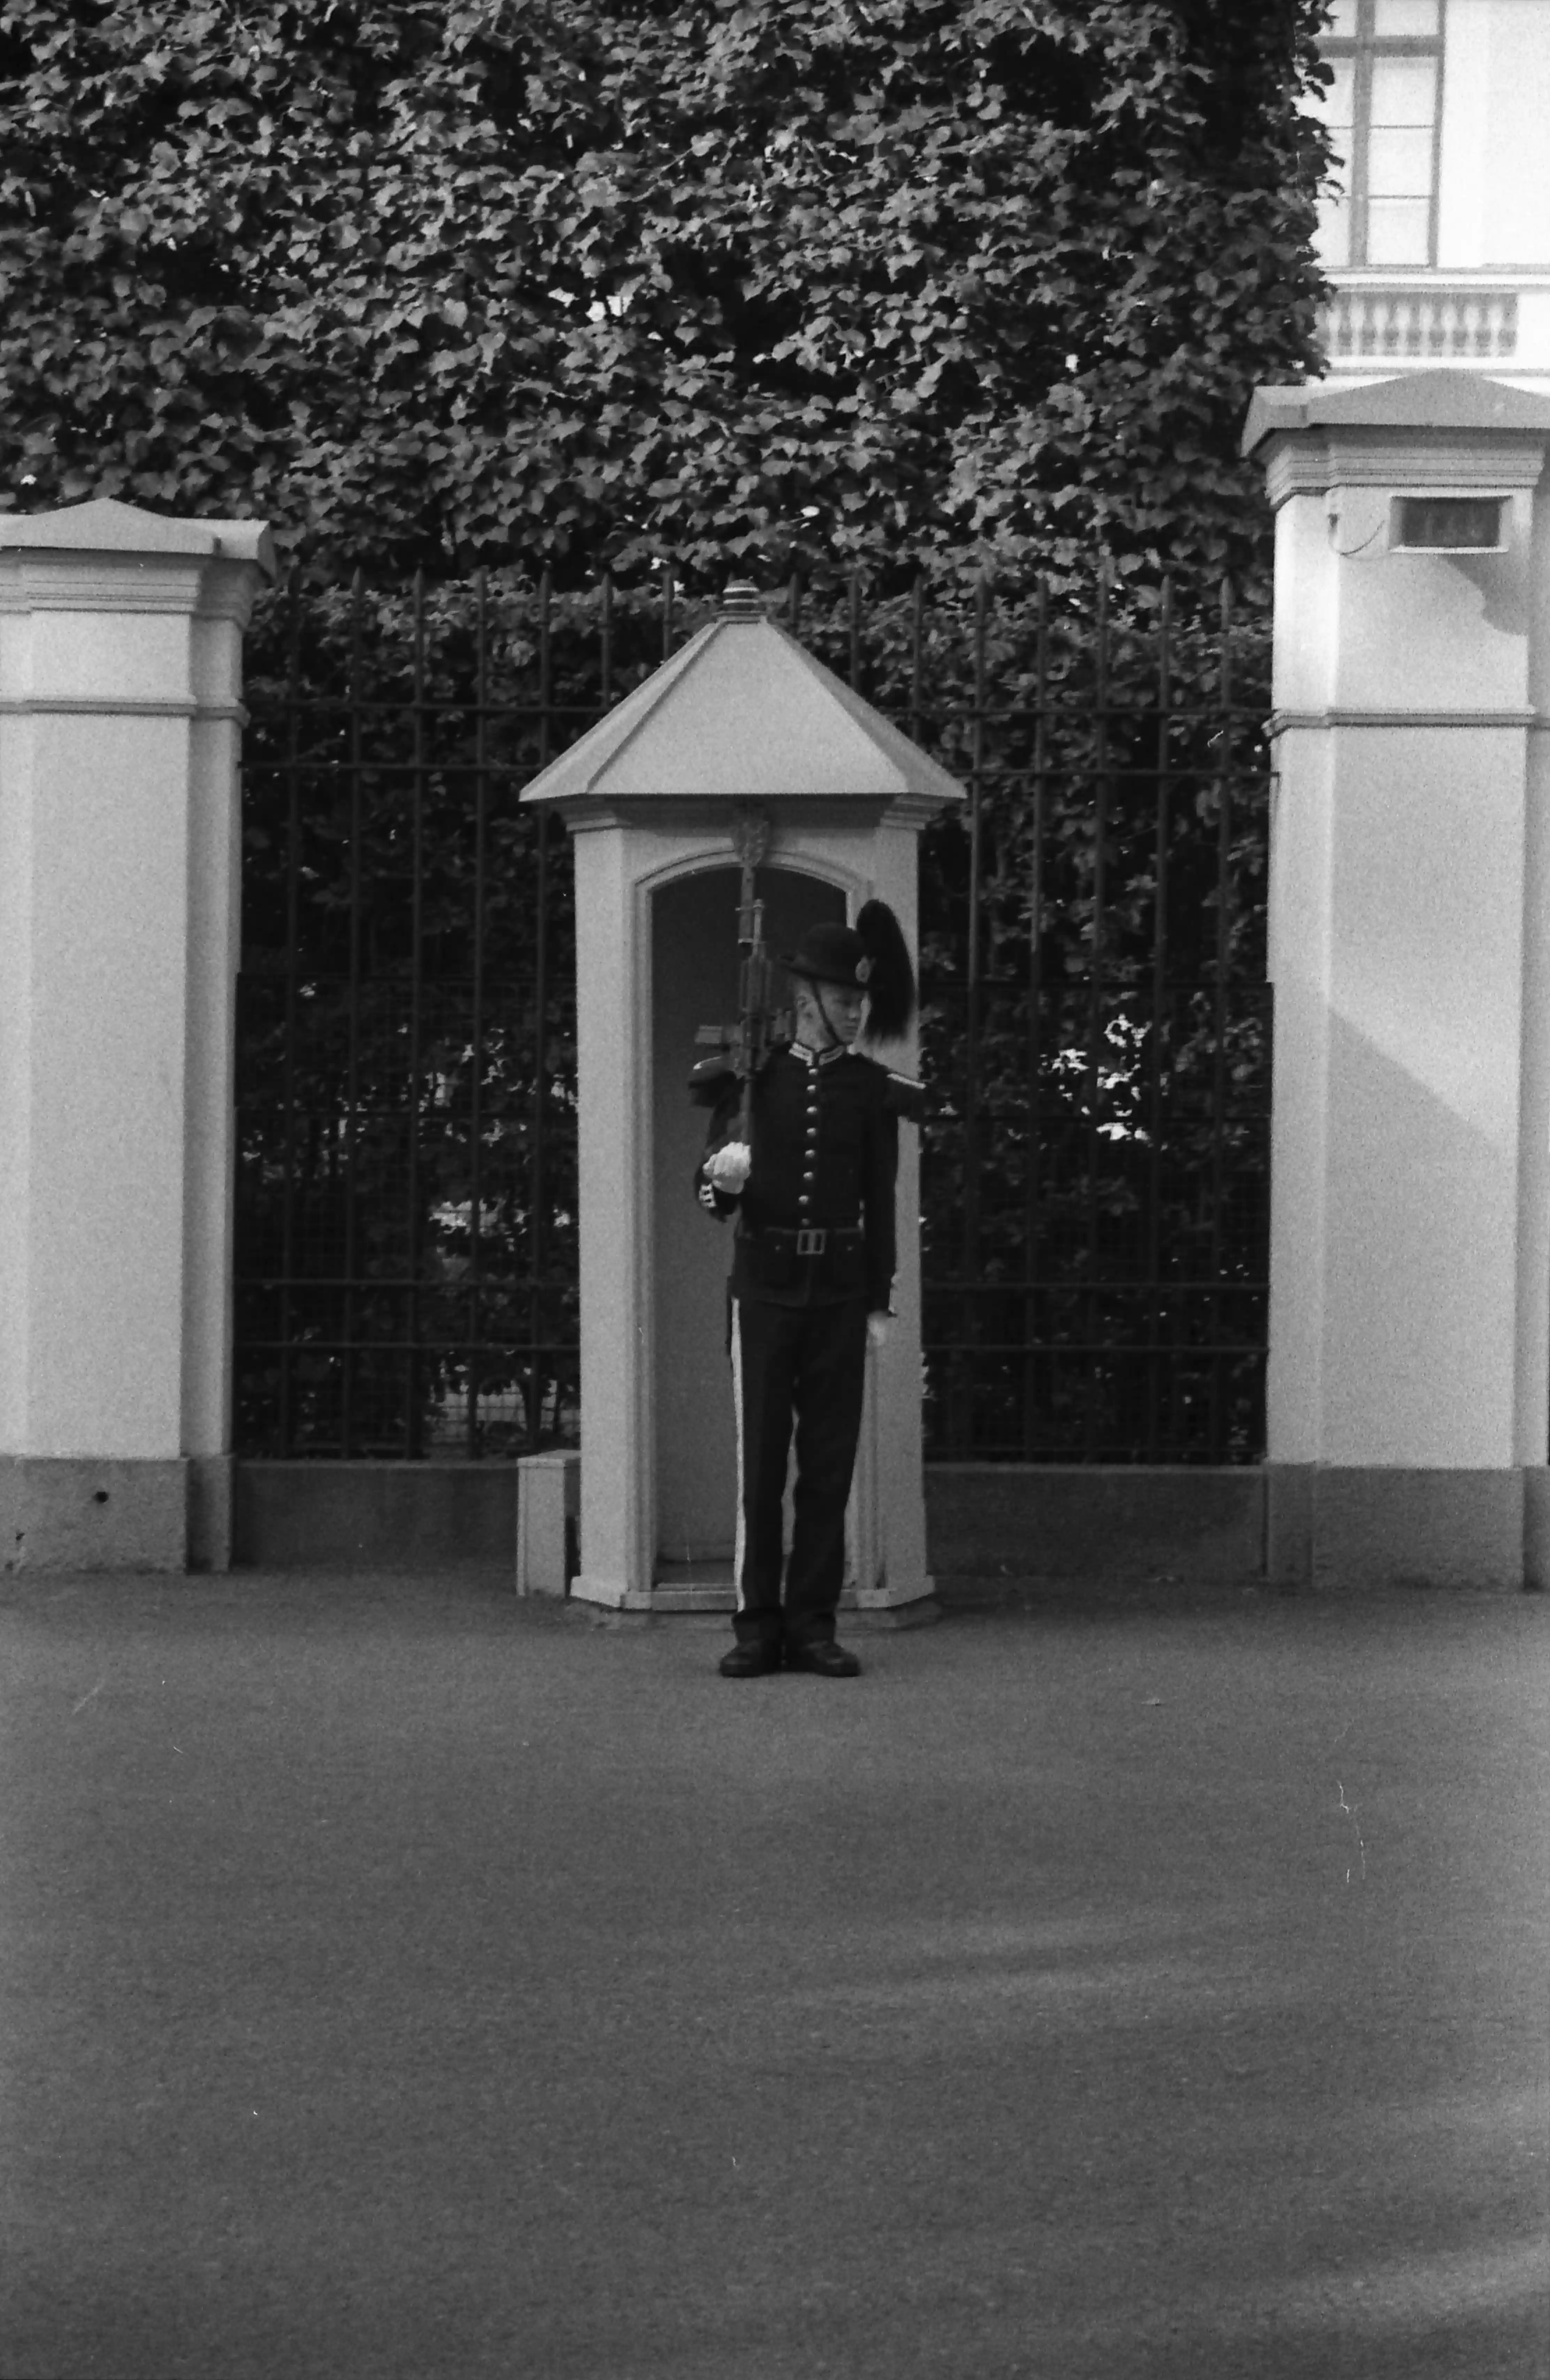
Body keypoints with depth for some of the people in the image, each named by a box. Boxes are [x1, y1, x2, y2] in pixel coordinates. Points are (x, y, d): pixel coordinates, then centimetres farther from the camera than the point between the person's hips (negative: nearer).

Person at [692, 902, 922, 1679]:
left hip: (839, 1289, 2)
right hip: (764, 1285, -2)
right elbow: (711, 1195, 1)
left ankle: (812, 1626, 7)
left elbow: (880, 1201, 8)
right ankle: (757, 1626, 3)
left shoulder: (872, 1089, 5)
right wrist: (721, 1179, -23)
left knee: (830, 1459, 1)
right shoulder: (747, 1074, 1)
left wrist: (880, 1301, 3)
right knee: (760, 1459, -2)